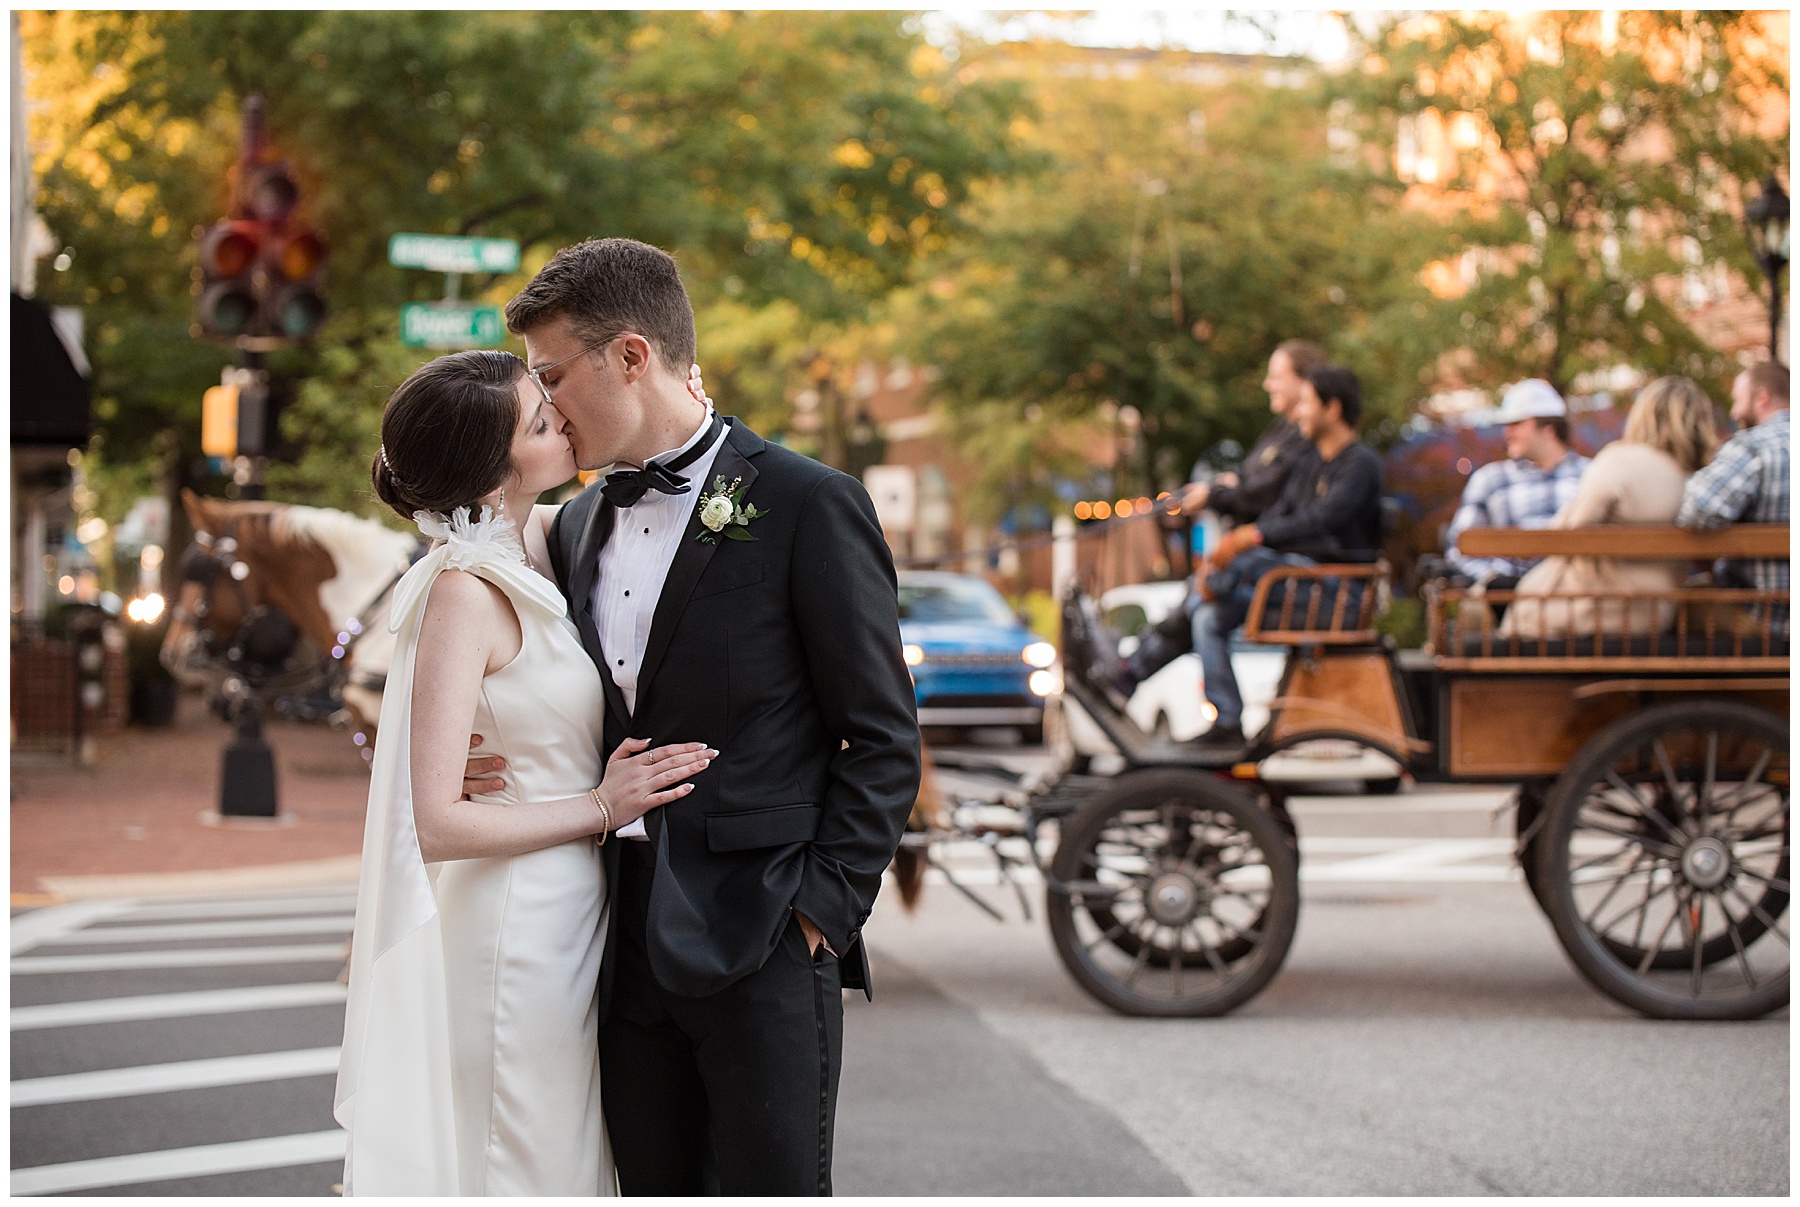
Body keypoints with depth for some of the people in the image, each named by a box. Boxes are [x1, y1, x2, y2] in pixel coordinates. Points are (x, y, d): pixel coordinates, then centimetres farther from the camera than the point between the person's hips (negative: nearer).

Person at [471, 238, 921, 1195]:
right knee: (652, 1185, 11)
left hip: (763, 942, -6)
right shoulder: (578, 525, 15)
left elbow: (882, 736, -5)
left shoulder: (808, 506, -6)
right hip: (627, 938, 6)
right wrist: (498, 760, 1)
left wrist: (825, 907, -12)